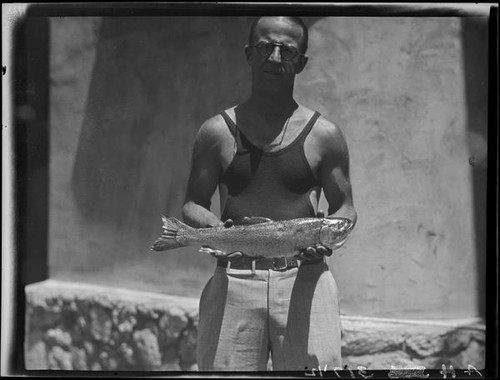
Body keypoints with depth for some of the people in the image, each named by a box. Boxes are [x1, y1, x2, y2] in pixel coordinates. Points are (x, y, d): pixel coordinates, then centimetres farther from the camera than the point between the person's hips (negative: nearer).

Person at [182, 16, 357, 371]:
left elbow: (345, 208, 11)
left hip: (304, 278, 0)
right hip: (234, 278, 1)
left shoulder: (324, 135, 6)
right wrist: (215, 228, -12)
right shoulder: (217, 132, 7)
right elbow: (192, 205, 10)